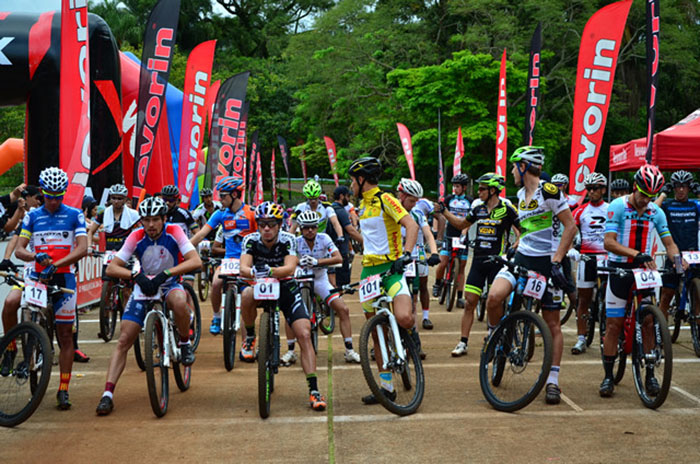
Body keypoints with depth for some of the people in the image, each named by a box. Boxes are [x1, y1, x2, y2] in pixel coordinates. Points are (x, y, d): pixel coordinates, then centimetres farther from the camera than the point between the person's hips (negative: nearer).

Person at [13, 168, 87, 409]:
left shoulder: (75, 215, 3)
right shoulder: (32, 216, 8)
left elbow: (82, 248, -8)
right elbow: (19, 249, 1)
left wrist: (55, 264, -21)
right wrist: (36, 256, -21)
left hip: (64, 278, -2)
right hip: (38, 277, 2)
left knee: (65, 335, -1)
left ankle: (63, 390, 5)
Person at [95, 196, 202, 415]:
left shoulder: (174, 232, -15)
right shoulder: (136, 237, -12)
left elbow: (196, 261, -27)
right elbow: (112, 268, -15)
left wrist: (165, 274, -37)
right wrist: (135, 275, -35)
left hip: (169, 285, -1)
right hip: (143, 288, 2)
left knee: (179, 302, -39)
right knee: (124, 340, -10)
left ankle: (185, 343, -11)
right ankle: (108, 393, -8)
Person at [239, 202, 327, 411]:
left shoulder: (288, 240, -18)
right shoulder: (251, 240, -14)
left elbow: (290, 268, -33)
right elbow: (243, 268, -28)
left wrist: (270, 271, -53)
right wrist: (254, 272, -51)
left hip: (286, 287, 0)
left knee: (304, 335, -16)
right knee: (247, 295, -36)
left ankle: (314, 390, -12)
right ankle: (250, 338, -8)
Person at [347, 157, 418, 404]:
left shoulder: (385, 199, -9)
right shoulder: (362, 205, 16)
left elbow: (412, 225, -21)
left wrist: (405, 254, -31)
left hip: (391, 268, -8)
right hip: (369, 269, 8)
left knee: (403, 318, -29)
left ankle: (410, 335, 8)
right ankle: (386, 386, 14)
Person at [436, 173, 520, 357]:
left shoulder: (507, 209, -7)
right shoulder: (478, 207, 9)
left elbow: (522, 231, -3)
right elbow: (462, 224, 23)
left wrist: (516, 245, -20)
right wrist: (443, 212, 16)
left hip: (497, 261, -4)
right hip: (478, 260, 5)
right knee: (470, 302, 1)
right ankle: (463, 343, 4)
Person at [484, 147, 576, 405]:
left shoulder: (549, 192, -12)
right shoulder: (521, 194, 13)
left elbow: (570, 227, -14)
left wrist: (556, 261, -19)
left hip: (547, 262, -6)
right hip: (522, 258, 6)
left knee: (552, 324, 1)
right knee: (494, 297, -21)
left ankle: (553, 382, 9)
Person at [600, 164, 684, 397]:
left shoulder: (656, 212, 3)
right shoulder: (617, 207, -9)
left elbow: (669, 243, 5)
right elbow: (609, 242, -19)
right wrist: (637, 254, -32)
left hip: (644, 269, 3)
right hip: (619, 270, -3)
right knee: (613, 324, -2)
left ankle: (650, 375, 10)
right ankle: (608, 377, 6)